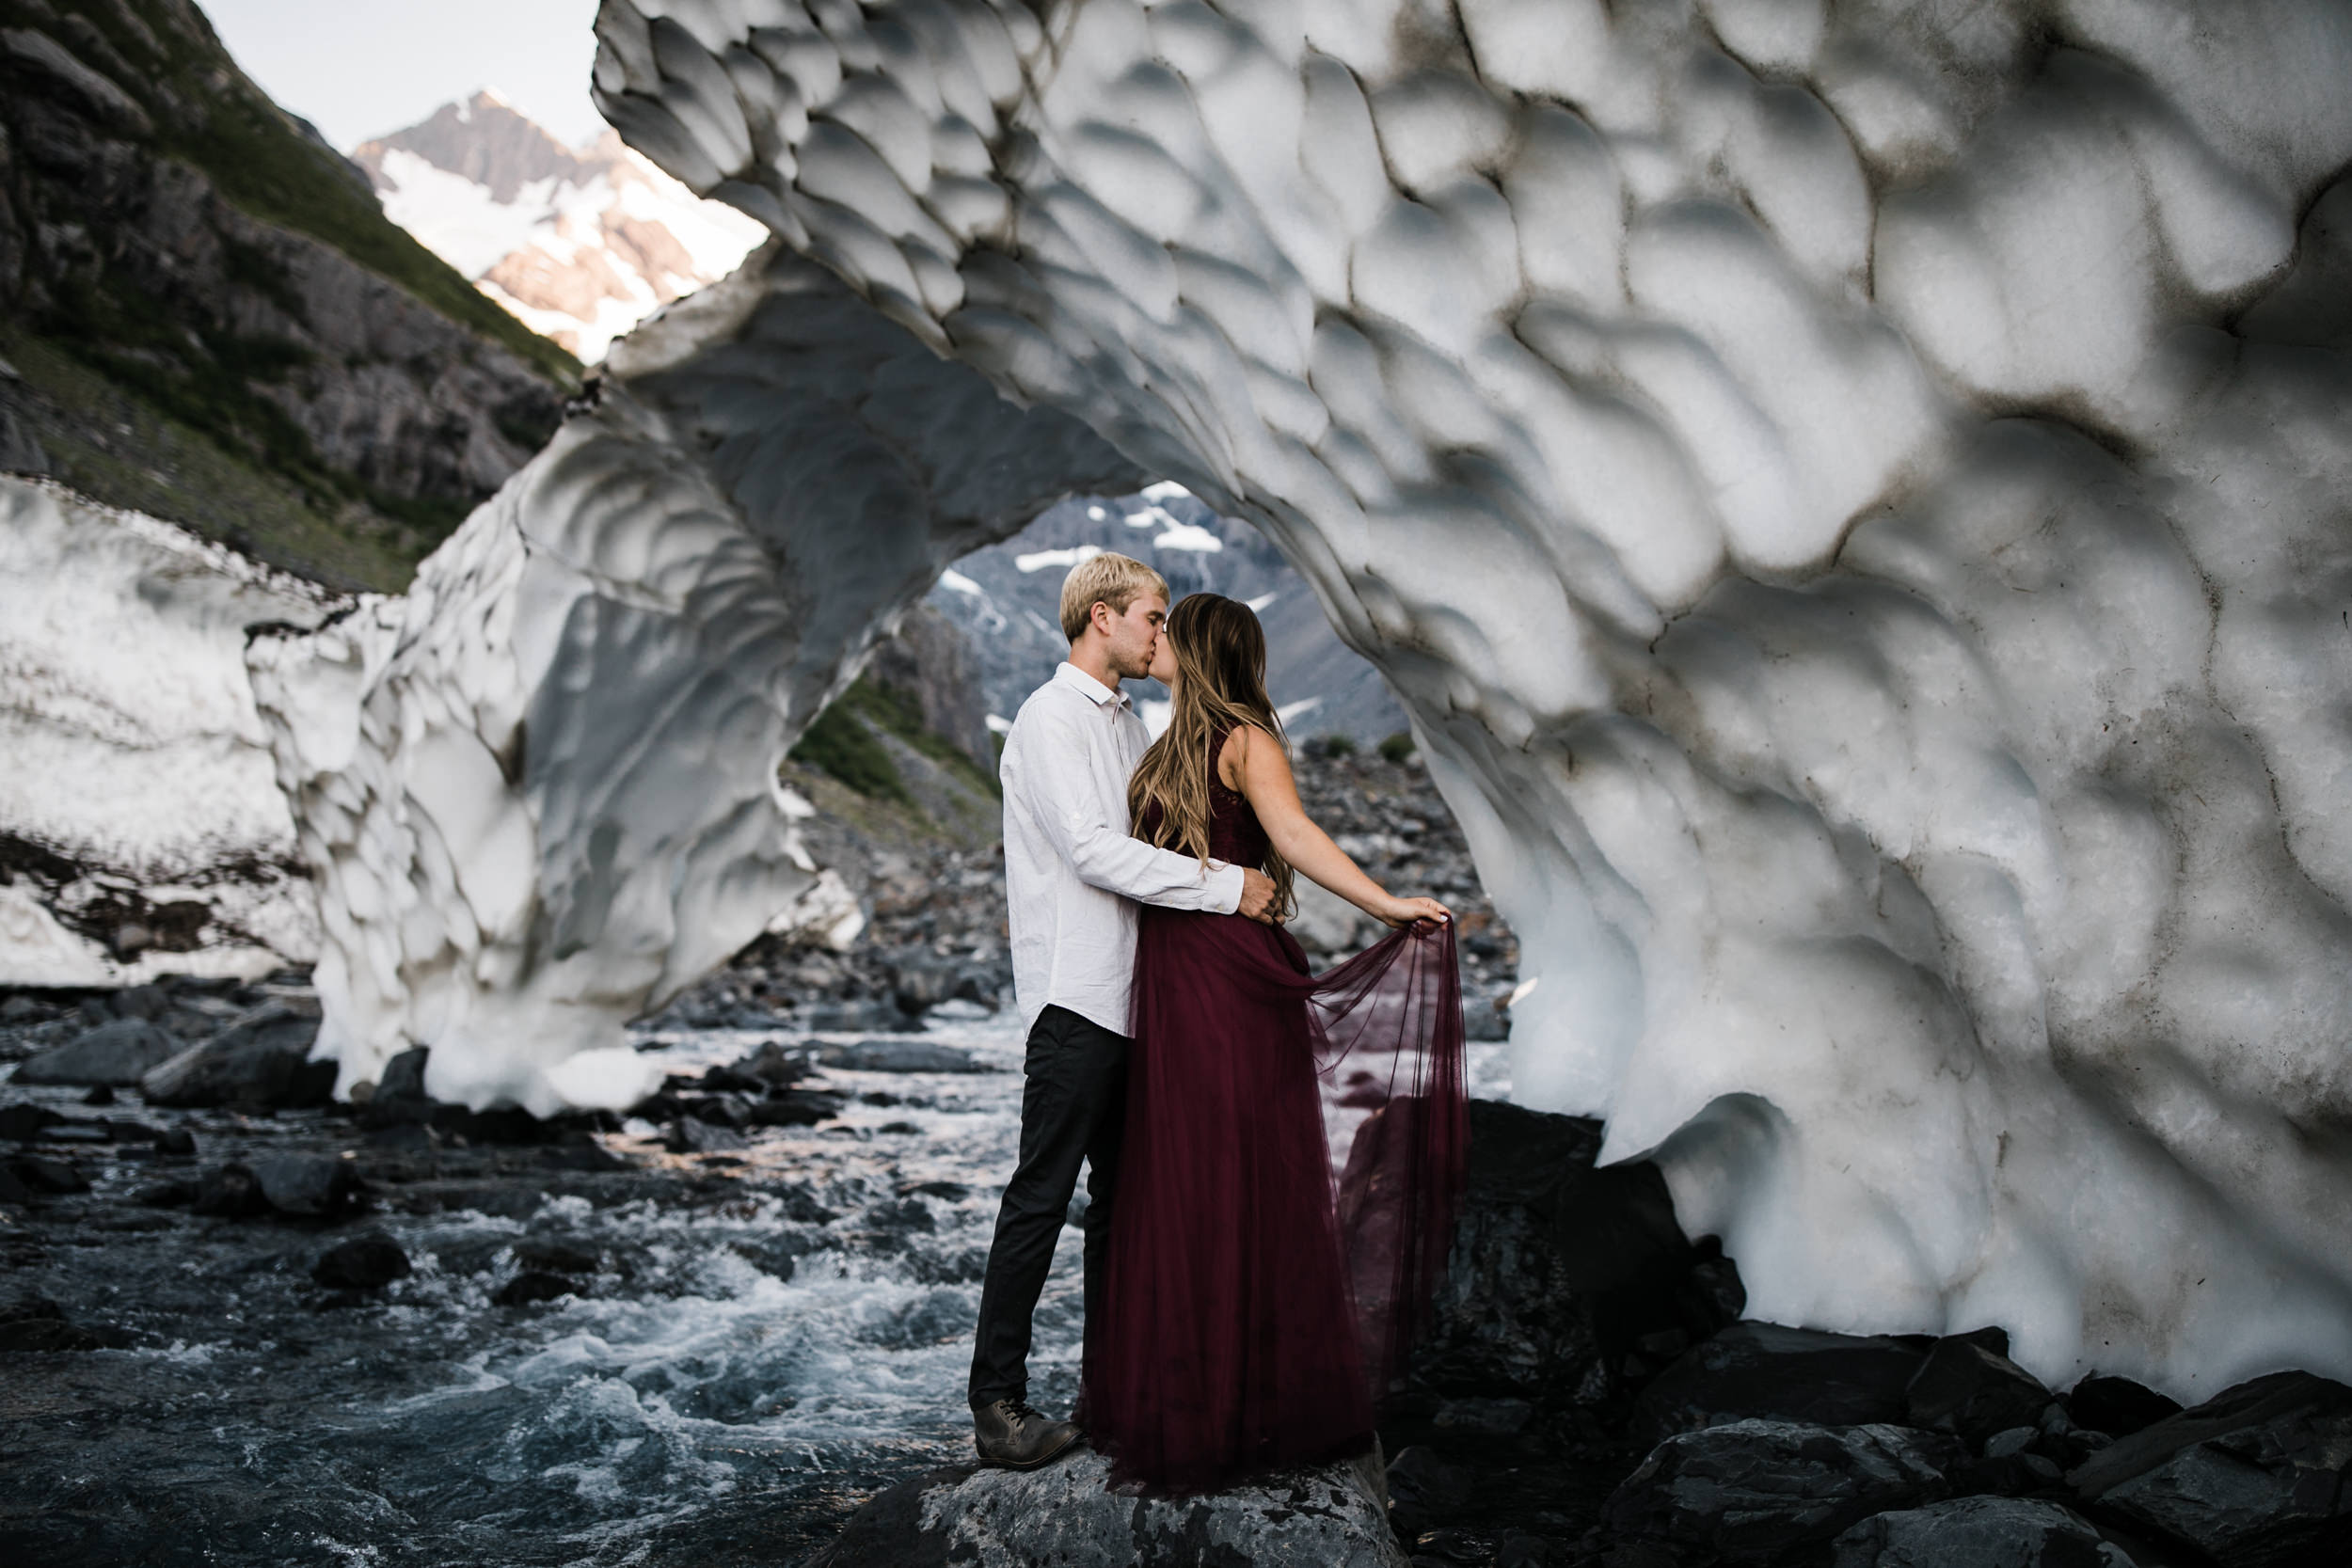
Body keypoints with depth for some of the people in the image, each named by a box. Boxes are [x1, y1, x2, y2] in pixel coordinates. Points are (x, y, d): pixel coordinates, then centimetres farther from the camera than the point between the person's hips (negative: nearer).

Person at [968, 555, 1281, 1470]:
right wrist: (1224, 887, -18)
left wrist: (1245, 883, 9)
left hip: (1133, 993, 9)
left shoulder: (1126, 723, 19)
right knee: (1041, 1197, -7)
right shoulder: (1050, 719, -10)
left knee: (1122, 1195, 13)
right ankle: (998, 1403, -1)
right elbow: (1093, 850, -20)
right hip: (1076, 995, -9)